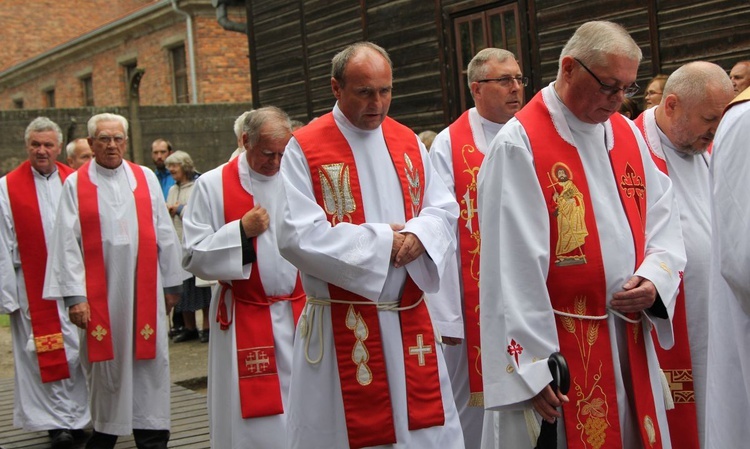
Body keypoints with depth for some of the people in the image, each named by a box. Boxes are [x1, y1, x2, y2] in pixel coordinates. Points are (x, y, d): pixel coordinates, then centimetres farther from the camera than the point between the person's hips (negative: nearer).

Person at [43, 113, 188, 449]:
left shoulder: (146, 179, 8)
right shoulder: (75, 184, 1)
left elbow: (164, 234, 10)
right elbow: (67, 243, -4)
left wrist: (172, 283, 9)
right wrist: (73, 295, -11)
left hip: (144, 287, 2)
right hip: (100, 292, -2)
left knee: (149, 363, 3)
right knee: (106, 365, 6)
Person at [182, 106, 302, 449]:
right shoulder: (213, 185, -3)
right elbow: (194, 257, -6)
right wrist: (241, 230, -16)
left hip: (299, 313, 2)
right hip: (243, 320, -2)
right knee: (253, 418, 3)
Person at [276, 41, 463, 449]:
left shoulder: (409, 143, 9)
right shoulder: (305, 149, -6)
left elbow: (444, 210, 7)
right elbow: (296, 235, -16)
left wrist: (418, 236, -16)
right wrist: (380, 240, -15)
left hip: (409, 320, 4)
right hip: (340, 329, -4)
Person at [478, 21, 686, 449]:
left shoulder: (628, 133, 9)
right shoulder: (519, 144, -12)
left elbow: (663, 218, 13)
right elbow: (513, 268, -15)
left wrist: (656, 276, -9)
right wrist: (531, 364, -17)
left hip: (631, 340, 7)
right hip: (562, 350, -6)